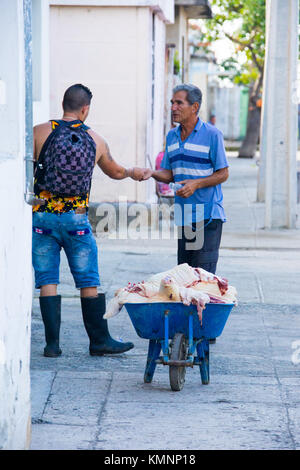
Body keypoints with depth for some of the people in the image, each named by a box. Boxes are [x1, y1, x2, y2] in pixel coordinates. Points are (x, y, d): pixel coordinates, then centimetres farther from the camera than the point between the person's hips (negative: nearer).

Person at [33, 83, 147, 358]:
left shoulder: (40, 133, -3)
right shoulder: (95, 140, 5)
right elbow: (115, 172, 21)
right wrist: (132, 173, 42)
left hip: (43, 214, 0)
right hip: (77, 218, 0)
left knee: (47, 281, 4)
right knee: (89, 283, 8)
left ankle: (52, 343, 2)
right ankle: (99, 340, 12)